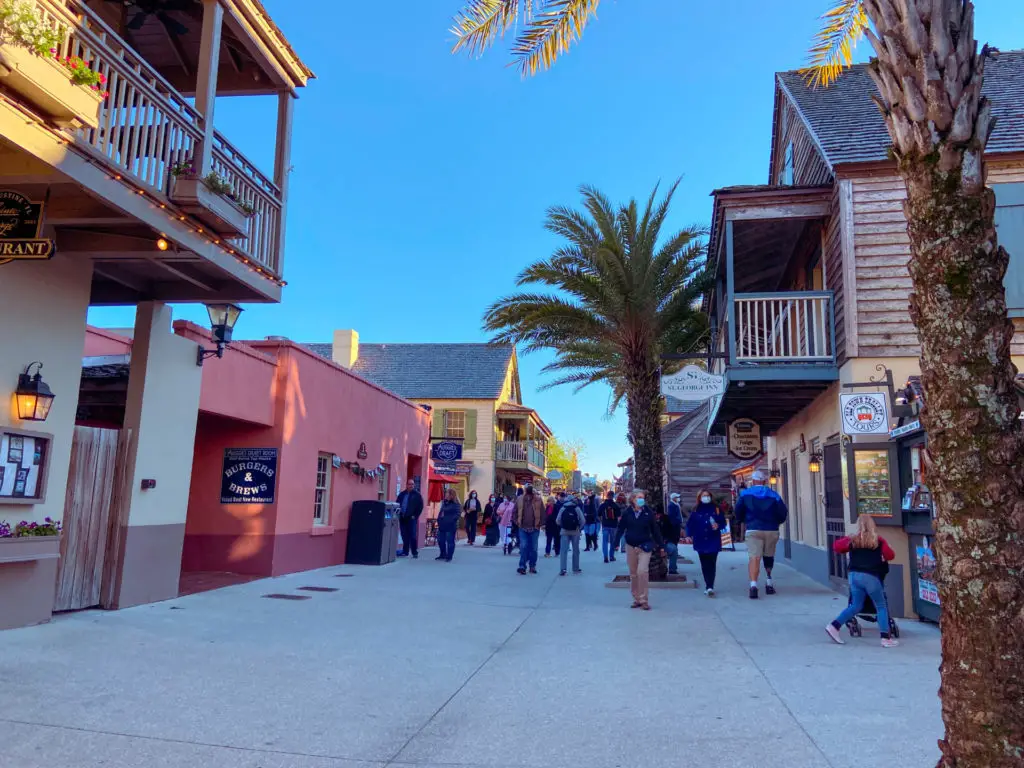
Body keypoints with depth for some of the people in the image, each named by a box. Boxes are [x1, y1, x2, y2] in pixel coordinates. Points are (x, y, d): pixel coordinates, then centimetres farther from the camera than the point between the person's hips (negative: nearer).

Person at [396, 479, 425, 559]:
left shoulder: (417, 495, 0)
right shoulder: (402, 494, 12)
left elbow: (420, 506, -2)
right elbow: (397, 504, 17)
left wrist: (415, 516, -7)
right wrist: (398, 513, 3)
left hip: (411, 518, -4)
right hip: (402, 518, 4)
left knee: (412, 536, -5)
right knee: (404, 536, 7)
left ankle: (415, 553, 1)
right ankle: (405, 552, 14)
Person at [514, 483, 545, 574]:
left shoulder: (538, 499, -3)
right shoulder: (520, 499, 1)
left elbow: (542, 512, -1)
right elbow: (515, 511, 10)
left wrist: (541, 524, -6)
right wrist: (516, 521, 3)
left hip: (534, 528, 0)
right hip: (523, 528, 0)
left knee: (533, 548, 8)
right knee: (523, 547, -5)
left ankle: (532, 566, 18)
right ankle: (522, 566, -3)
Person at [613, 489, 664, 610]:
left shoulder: (648, 513, -4)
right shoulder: (627, 513, -3)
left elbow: (655, 529, 0)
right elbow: (621, 528, 0)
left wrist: (660, 545, 2)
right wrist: (616, 542, -7)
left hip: (644, 546, -2)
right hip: (630, 547, 2)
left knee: (642, 571, -14)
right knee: (633, 574, 9)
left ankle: (643, 599, -3)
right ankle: (636, 599, 21)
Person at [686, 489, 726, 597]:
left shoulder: (716, 509, 5)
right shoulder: (696, 510, 5)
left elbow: (723, 522, 7)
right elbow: (690, 524, 5)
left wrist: (718, 526, -13)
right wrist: (689, 535, -7)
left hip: (713, 541, -1)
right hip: (701, 542, 1)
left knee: (712, 564, -9)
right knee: (704, 565, 5)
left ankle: (709, 587, -13)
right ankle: (709, 586, 15)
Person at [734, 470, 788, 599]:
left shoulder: (745, 494, 2)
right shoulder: (773, 495, 4)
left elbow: (738, 510, 0)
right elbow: (783, 512, 0)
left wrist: (742, 522, 18)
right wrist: (777, 522, 19)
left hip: (753, 530, -2)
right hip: (771, 530, 2)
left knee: (754, 558, -10)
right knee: (769, 557, 19)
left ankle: (753, 585, -27)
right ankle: (769, 584, 27)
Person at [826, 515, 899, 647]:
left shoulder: (852, 540, 5)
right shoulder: (878, 541, -1)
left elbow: (836, 547, 8)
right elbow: (891, 556, 5)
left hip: (854, 575, 4)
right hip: (870, 577, -4)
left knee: (855, 606, 16)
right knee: (881, 607, 10)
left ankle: (834, 626, 7)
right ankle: (886, 638, 8)